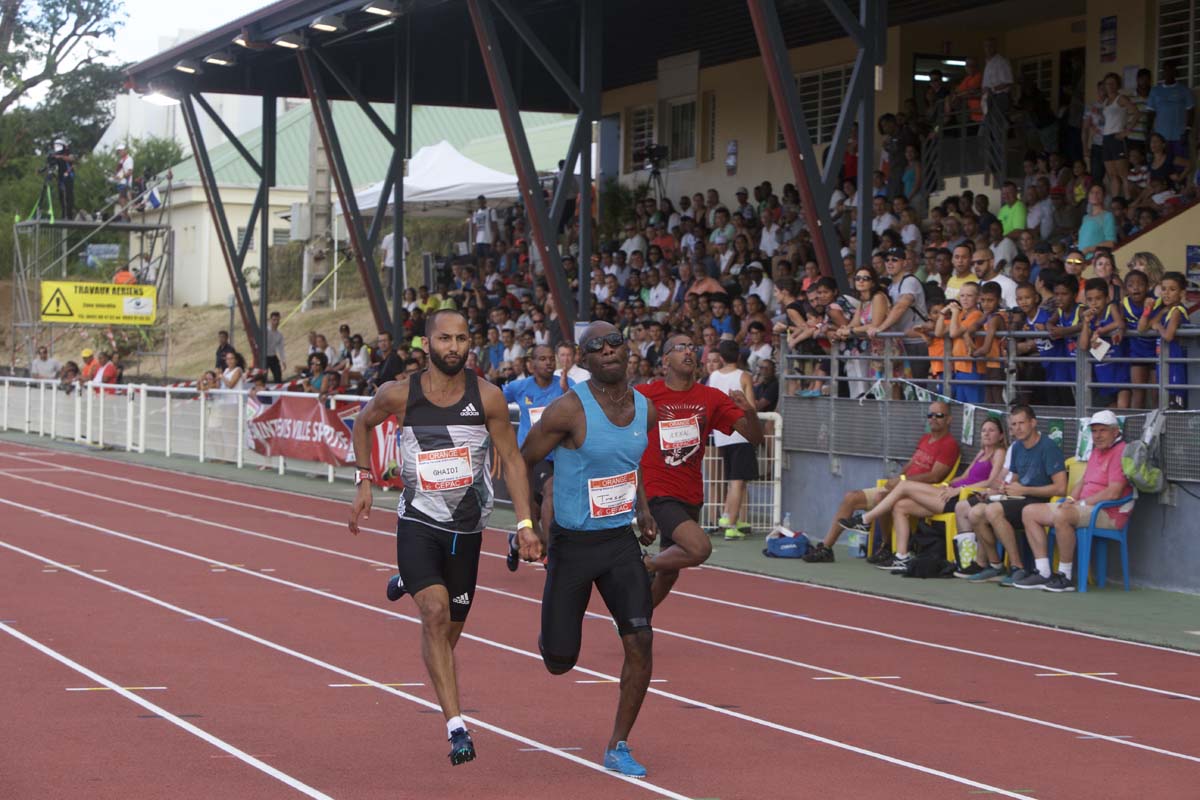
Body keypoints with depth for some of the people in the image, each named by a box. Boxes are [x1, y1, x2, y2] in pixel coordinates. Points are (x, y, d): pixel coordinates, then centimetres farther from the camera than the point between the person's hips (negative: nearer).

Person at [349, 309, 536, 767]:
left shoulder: (487, 398, -8)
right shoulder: (400, 395, -9)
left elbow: (512, 460, -2)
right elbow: (363, 422, 13)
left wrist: (524, 523, -9)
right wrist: (364, 481, 7)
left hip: (466, 528, 2)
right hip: (417, 523, -2)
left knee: (450, 630, 14)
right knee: (436, 611, -23)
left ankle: (409, 583, 51)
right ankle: (456, 727, -22)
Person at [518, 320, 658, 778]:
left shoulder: (645, 410, 1)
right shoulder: (569, 410, -17)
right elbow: (521, 464, -9)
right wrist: (527, 526, -17)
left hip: (621, 541, 4)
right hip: (572, 544, -4)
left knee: (640, 641, -12)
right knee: (560, 663, 2)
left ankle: (618, 747, 3)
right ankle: (550, 634, 42)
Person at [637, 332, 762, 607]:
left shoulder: (711, 398, 2)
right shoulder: (644, 395, -7)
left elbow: (755, 438, -1)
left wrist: (750, 412, -21)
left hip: (691, 496, 5)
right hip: (658, 492, -5)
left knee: (668, 574, 15)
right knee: (699, 548, -28)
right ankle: (647, 565, -2)